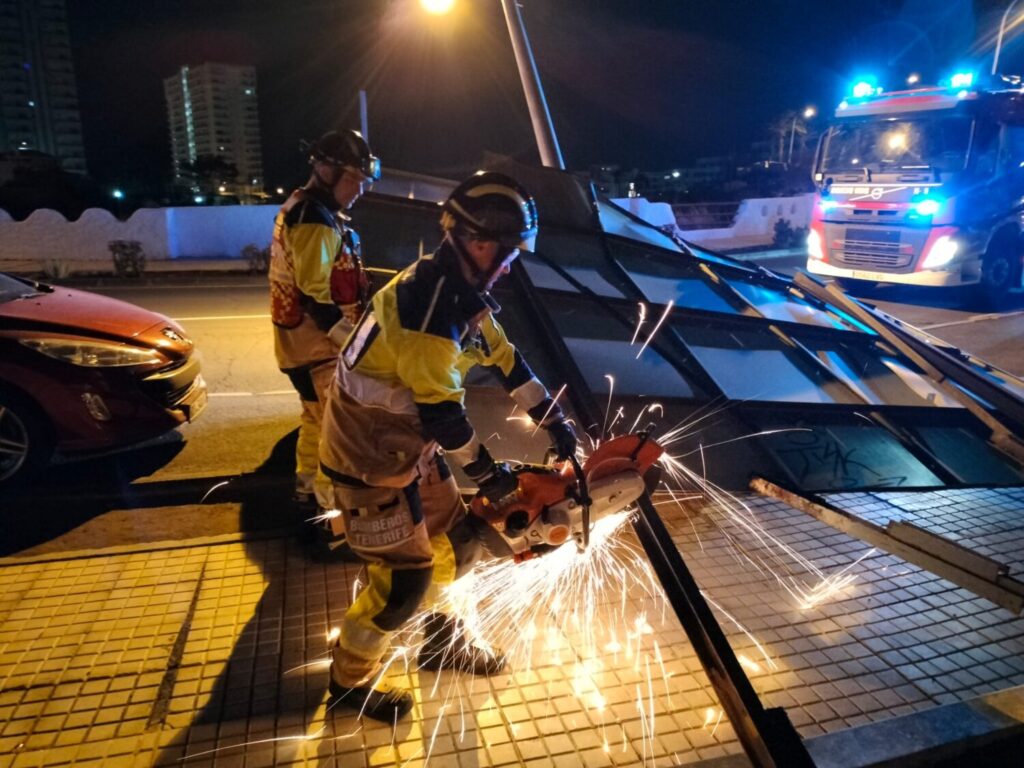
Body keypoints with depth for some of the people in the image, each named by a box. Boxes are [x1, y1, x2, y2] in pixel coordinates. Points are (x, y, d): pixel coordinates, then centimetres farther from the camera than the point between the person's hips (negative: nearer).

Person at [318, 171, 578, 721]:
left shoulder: (462, 291, 2)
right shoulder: (429, 304, -29)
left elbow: (503, 358, 10)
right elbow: (442, 411, -26)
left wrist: (553, 419, 9)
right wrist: (487, 471, -12)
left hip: (409, 444, 9)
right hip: (370, 456, -9)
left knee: (456, 538, 17)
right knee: (405, 577, 1)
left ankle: (441, 640, 41)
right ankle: (350, 678, 26)